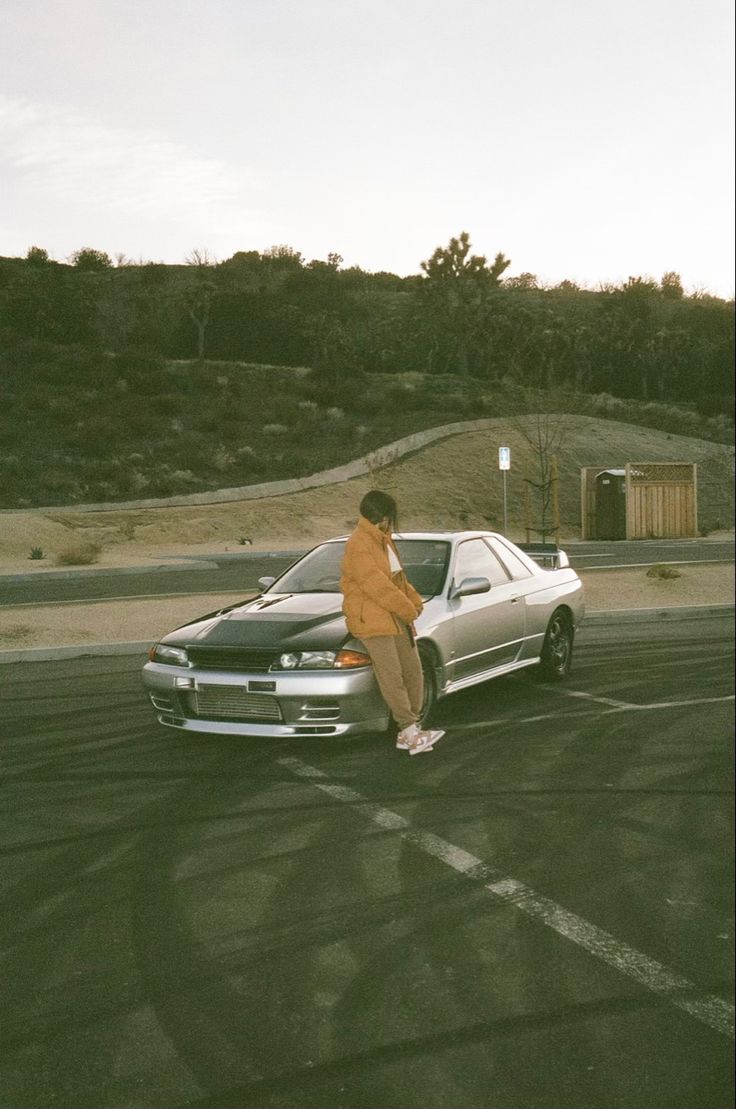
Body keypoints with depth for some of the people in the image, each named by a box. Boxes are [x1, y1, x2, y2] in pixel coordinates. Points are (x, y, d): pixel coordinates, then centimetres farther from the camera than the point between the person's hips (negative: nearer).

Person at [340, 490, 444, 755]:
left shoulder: (383, 539, 17)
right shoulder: (358, 545, -14)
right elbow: (377, 585, -20)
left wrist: (415, 602, 7)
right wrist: (408, 609, -13)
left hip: (397, 619, 9)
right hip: (371, 621, -9)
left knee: (413, 673, 5)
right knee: (391, 676, -11)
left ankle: (408, 733, 9)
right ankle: (410, 732, -14)